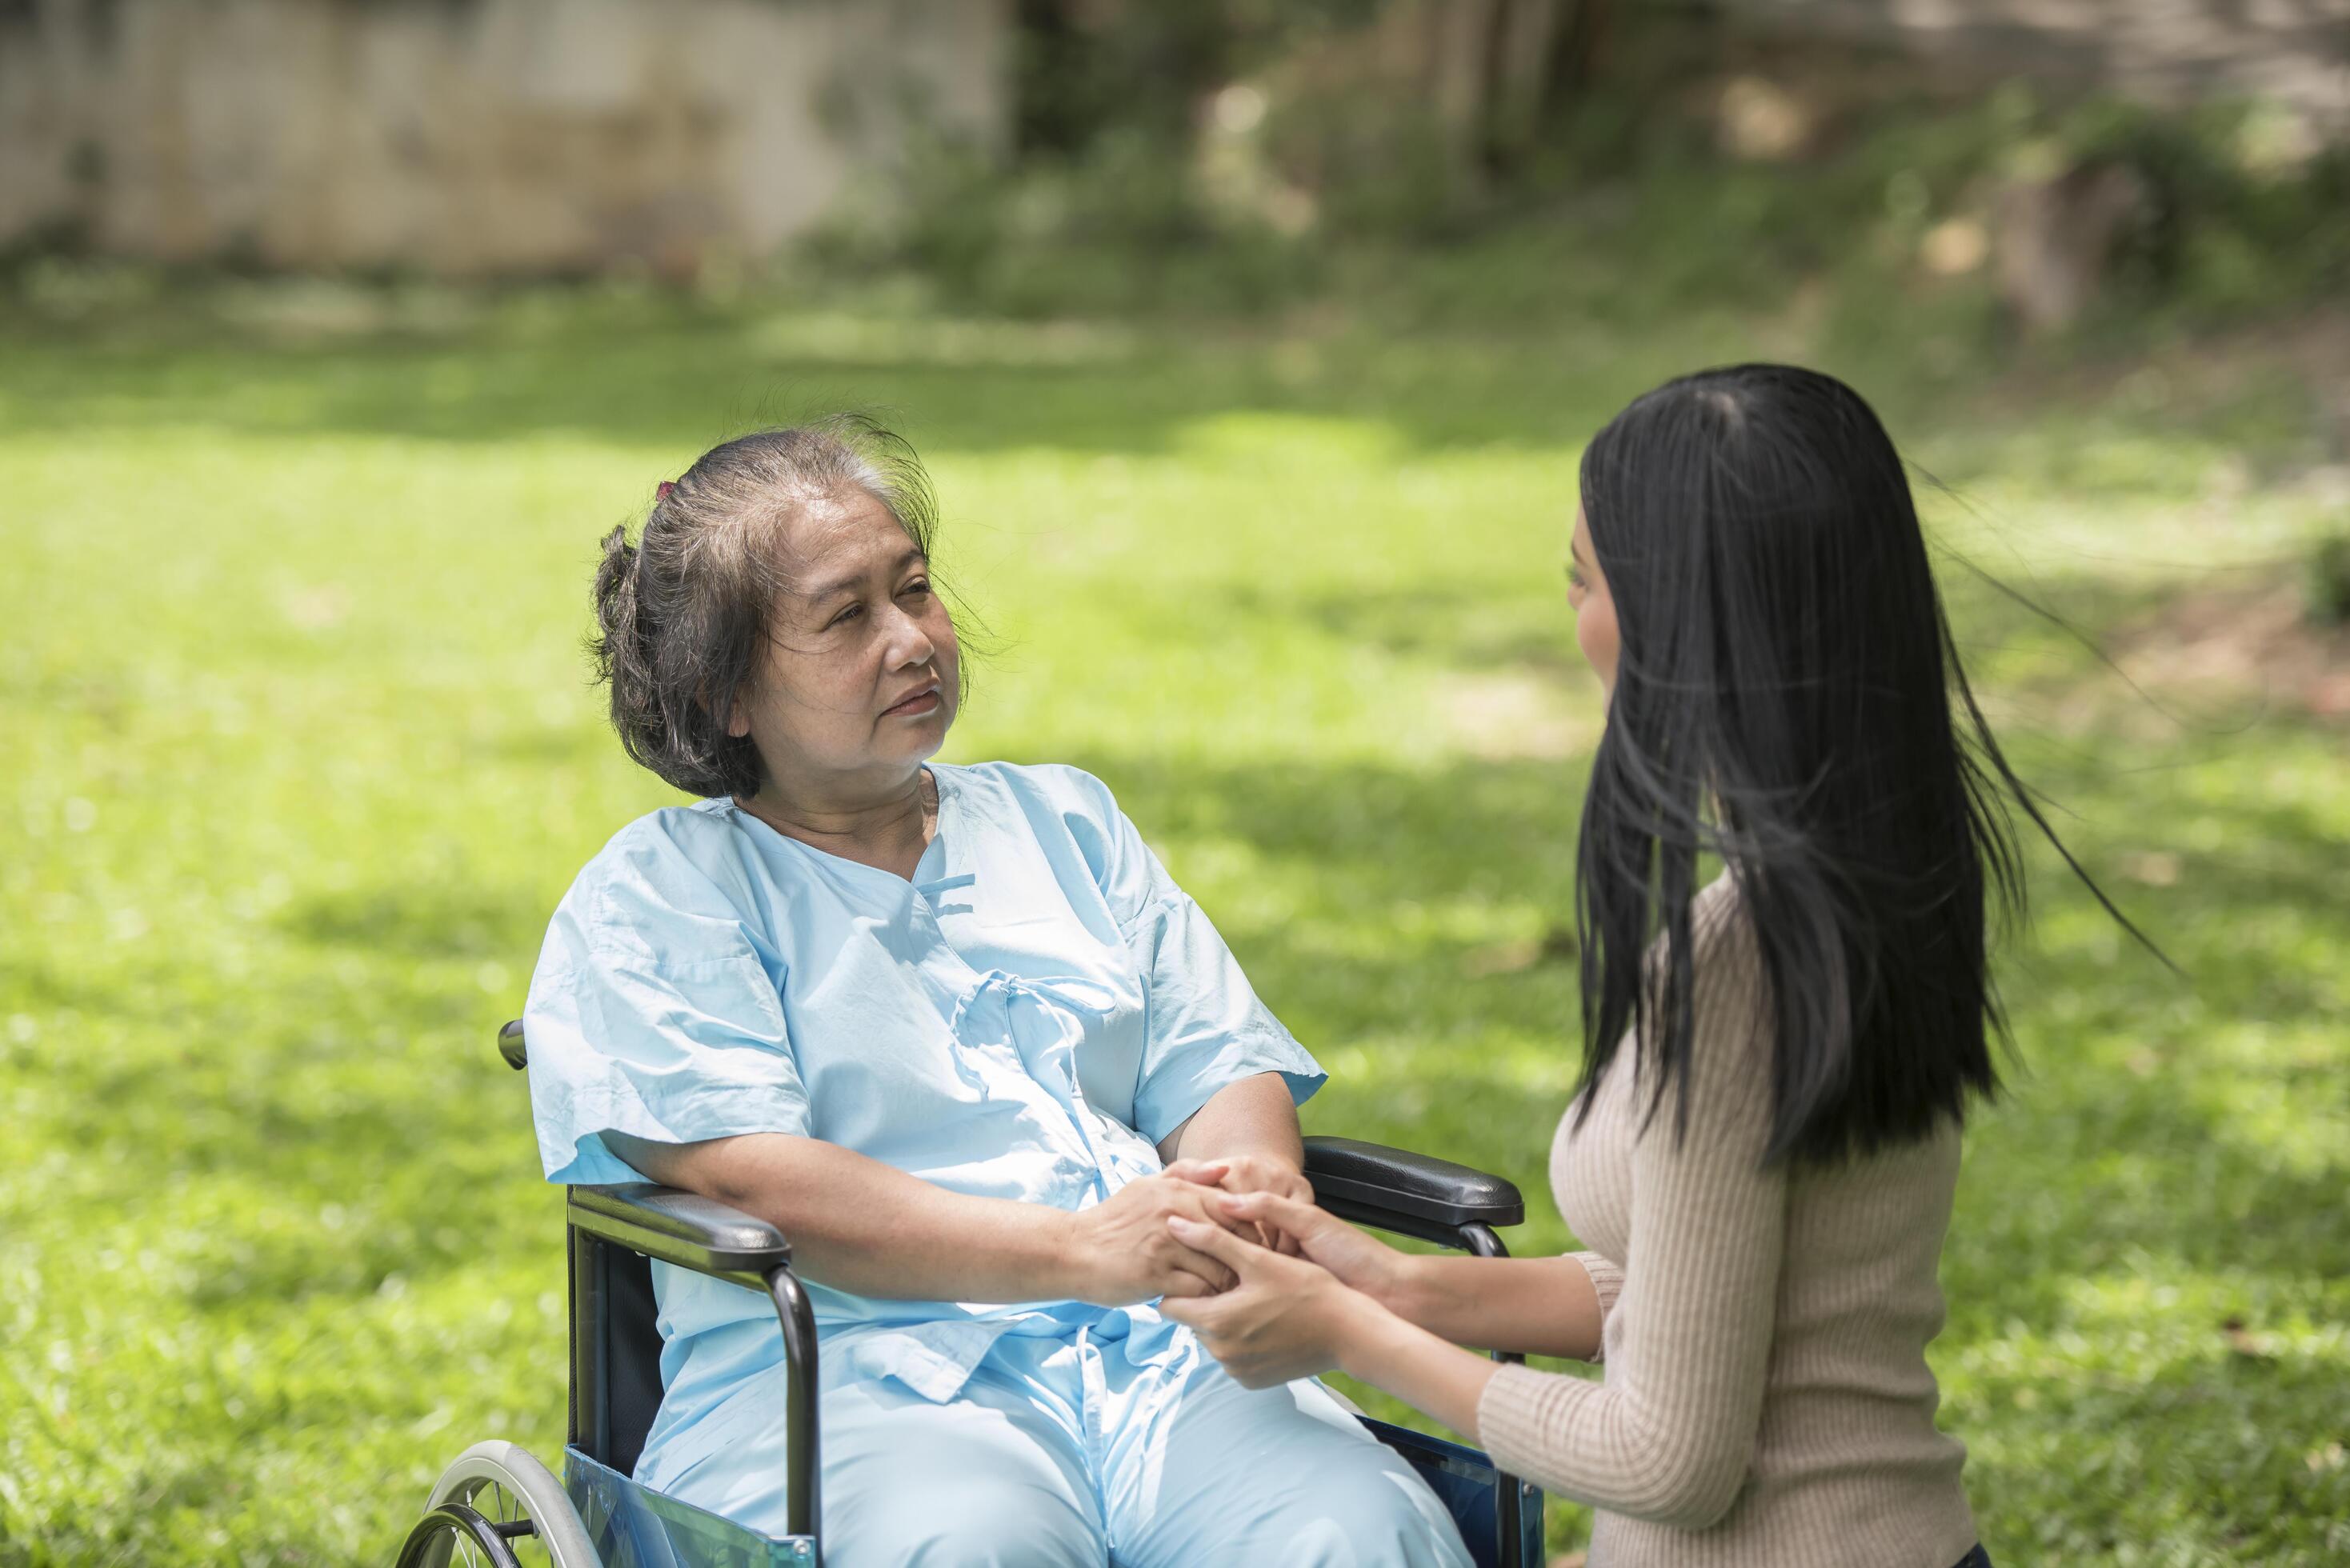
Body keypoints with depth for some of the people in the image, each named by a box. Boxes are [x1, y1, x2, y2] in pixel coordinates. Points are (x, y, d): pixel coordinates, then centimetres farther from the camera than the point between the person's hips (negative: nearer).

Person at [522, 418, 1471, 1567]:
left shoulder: (1065, 822, 24)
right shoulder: (651, 900, 7)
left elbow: (1220, 1070, 17)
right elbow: (749, 1181, -8)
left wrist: (1253, 1194, -9)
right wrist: (1080, 1248, -20)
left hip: (1155, 1349, 4)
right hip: (847, 1375, -3)